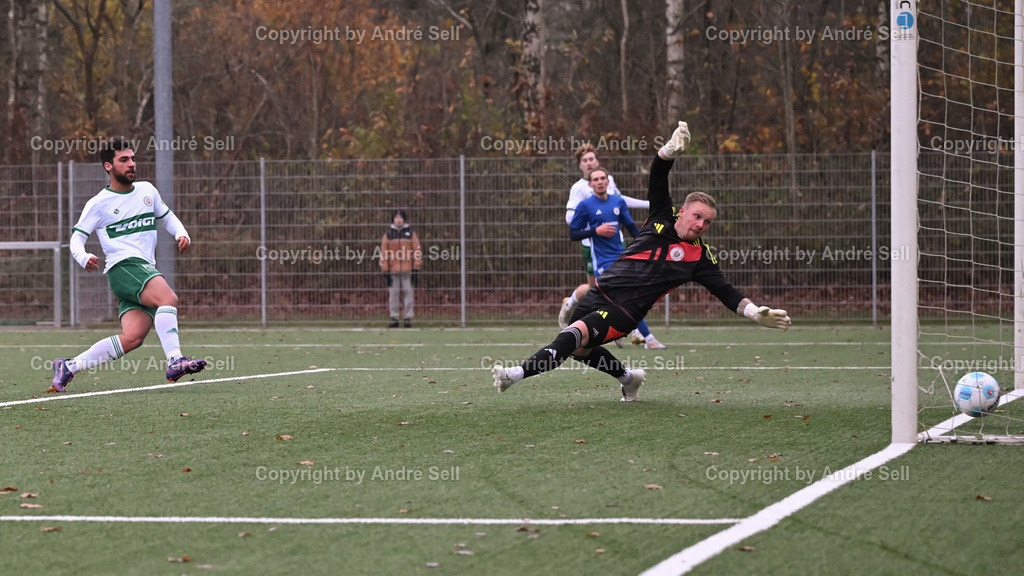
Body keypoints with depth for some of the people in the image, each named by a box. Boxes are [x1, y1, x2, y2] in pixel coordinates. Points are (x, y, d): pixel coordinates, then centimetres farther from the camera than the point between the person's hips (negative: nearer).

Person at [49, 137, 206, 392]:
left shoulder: (147, 190, 17)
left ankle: (68, 367, -2)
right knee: (168, 297, -33)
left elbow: (167, 217, 31)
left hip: (148, 270, 6)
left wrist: (181, 234, 9)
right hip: (123, 266, -6)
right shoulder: (98, 204, 3)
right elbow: (77, 237, 5)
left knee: (132, 338, -12)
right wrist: (83, 257, -17)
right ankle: (174, 361, -41)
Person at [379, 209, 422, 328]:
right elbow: (384, 253, 8)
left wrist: (416, 268, -2)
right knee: (393, 293, 0)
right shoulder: (388, 235, 9)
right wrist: (385, 269, 1)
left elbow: (417, 251, 5)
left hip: (408, 269, -1)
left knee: (408, 292, -2)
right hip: (393, 270, 1)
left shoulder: (411, 234, 7)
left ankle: (408, 318, 2)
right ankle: (394, 318, 5)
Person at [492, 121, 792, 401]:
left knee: (575, 335, -26)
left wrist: (755, 312, -12)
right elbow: (657, 177, 1)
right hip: (601, 293, 5)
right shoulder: (663, 217, 7)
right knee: (579, 349, 16)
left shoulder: (700, 257, 1)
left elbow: (725, 291, 2)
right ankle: (628, 377, 36)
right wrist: (670, 150, -18)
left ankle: (519, 373, -38)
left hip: (624, 312, -5)